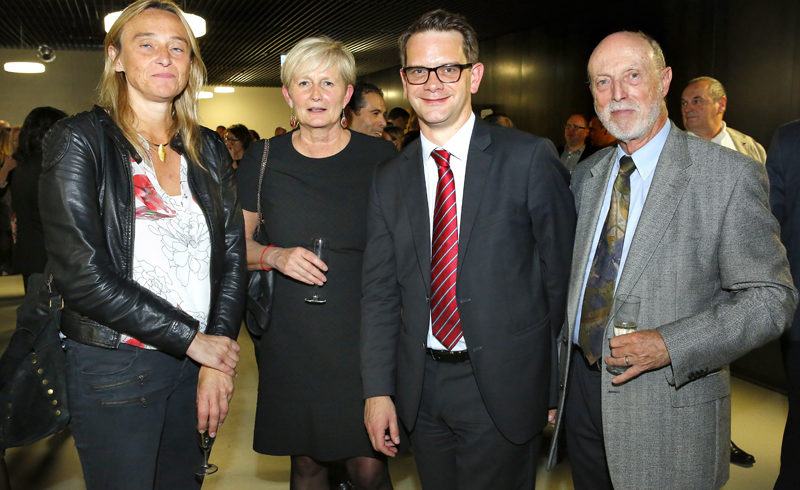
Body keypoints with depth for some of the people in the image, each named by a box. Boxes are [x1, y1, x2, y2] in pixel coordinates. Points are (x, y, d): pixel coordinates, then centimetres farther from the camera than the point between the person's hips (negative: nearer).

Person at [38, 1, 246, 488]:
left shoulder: (208, 150, 6)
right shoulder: (79, 140, -8)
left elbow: (232, 257, 3)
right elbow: (81, 274, -16)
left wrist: (217, 361, -8)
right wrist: (191, 339, -14)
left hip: (200, 362, 4)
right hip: (113, 370, -4)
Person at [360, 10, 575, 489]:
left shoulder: (530, 158, -7)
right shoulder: (390, 179, 5)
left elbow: (560, 272, -5)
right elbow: (380, 292, 6)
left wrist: (556, 384, -2)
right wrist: (378, 390, 2)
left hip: (504, 385, -3)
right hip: (420, 389, 4)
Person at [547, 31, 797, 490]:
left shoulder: (731, 175, -11)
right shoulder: (587, 175, 7)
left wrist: (669, 346, -23)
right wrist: (560, 376, 10)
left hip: (670, 403, -5)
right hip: (580, 384, 5)